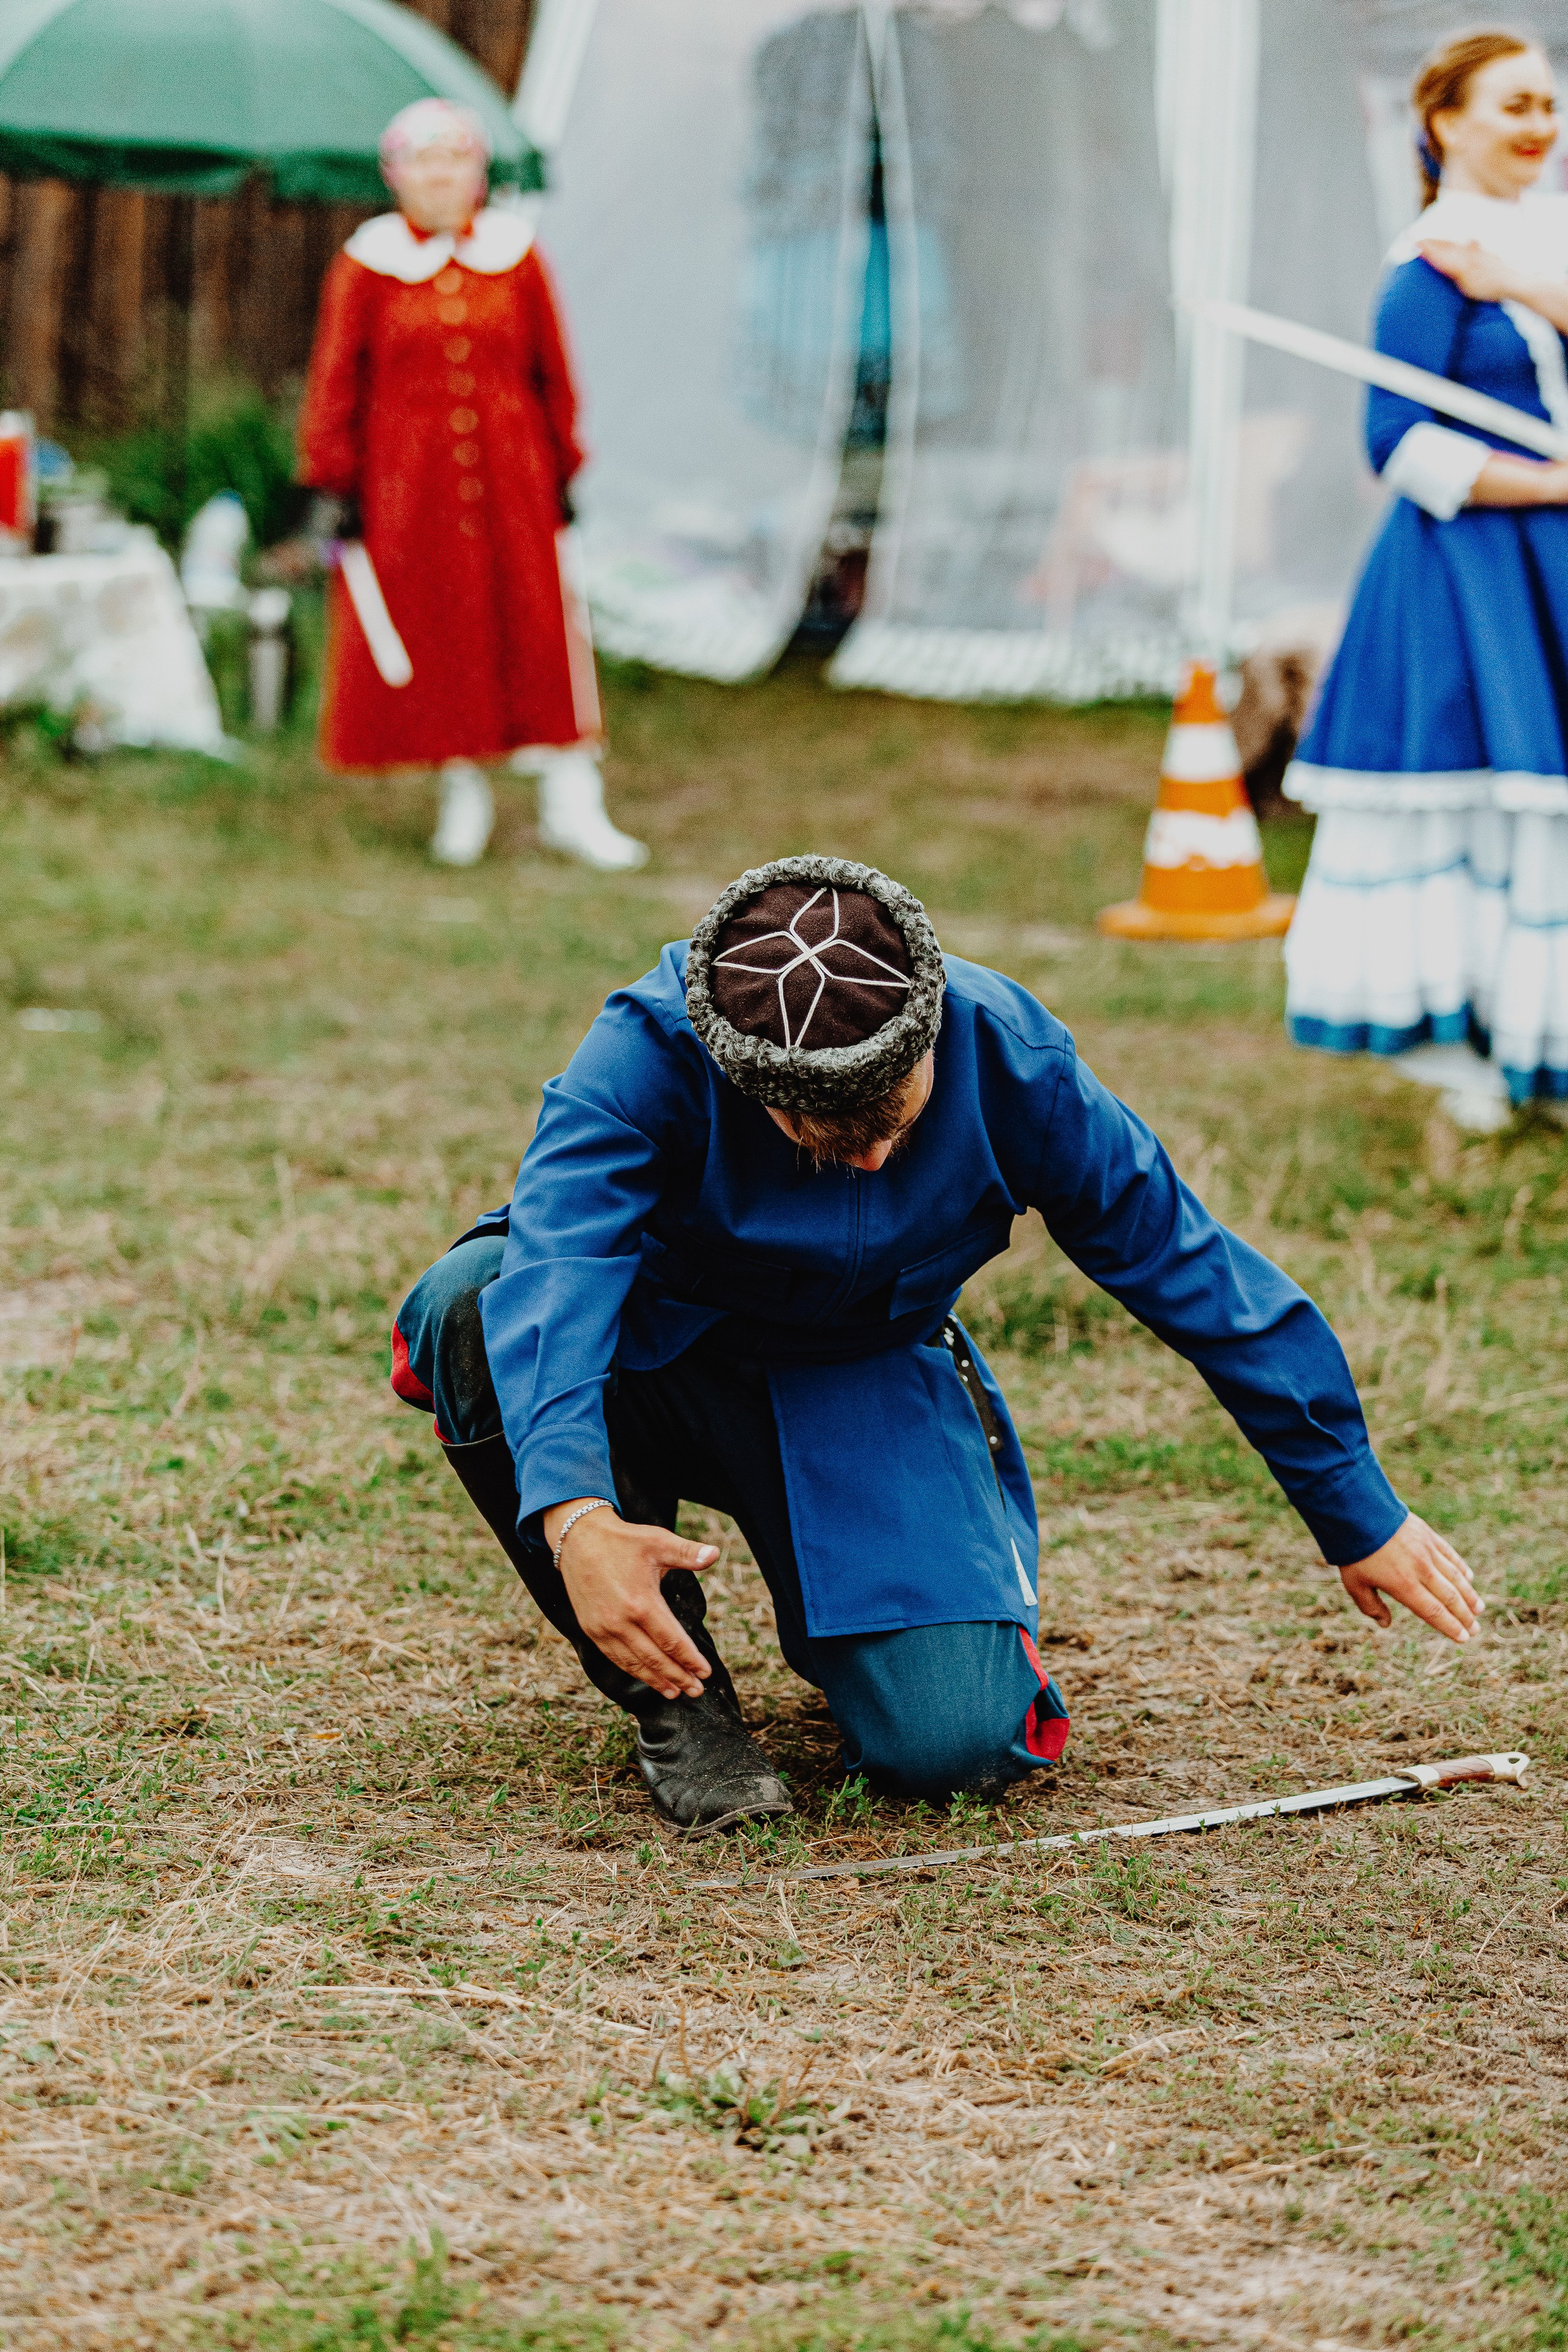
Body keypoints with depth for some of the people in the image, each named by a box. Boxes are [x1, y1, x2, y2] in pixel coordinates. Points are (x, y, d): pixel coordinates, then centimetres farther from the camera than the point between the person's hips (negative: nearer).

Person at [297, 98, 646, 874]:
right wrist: (336, 488, -3)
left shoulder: (516, 257, 4)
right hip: (407, 482, -1)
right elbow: (336, 383, 1)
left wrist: (563, 473, 7)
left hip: (510, 475, 1)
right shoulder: (366, 266, -1)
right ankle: (463, 795, 18)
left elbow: (553, 373, 8)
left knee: (539, 635, -1)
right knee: (431, 637, 4)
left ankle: (571, 806, 4)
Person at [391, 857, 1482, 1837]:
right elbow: (556, 1262, -44)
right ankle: (675, 1692, -15)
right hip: (661, 1355, 0)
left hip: (869, 1387, 0)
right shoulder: (648, 1051, -30)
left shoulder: (1012, 1063, -23)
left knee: (954, 1742, -23)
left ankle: (840, 1618, 17)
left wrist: (1363, 1518, -7)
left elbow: (1197, 1276, -13)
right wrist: (573, 1513, -63)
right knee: (468, 1301, -34)